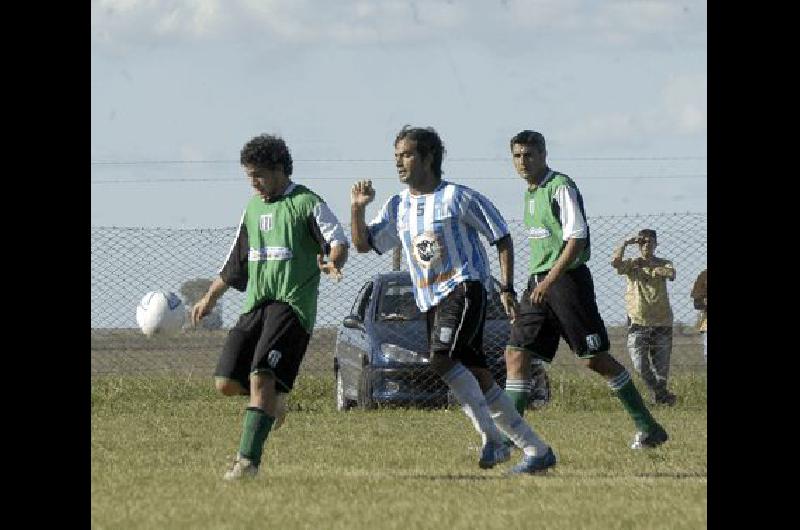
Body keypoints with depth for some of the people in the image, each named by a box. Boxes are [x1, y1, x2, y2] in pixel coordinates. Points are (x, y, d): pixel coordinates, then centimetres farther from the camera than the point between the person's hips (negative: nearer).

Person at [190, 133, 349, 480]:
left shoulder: (307, 203, -3)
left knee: (261, 375, -22)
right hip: (255, 305, 7)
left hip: (291, 305, -7)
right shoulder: (254, 207, 19)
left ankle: (248, 459, -25)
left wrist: (333, 263, -37)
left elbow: (339, 241, -14)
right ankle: (275, 399, 29)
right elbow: (236, 261, 29)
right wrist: (210, 298, 33)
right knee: (226, 383, -1)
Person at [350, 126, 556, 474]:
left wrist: (507, 288, -8)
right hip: (431, 301, 7)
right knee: (478, 378, 3)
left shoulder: (457, 197, -5)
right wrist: (357, 208, -2)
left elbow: (502, 239, -1)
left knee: (442, 358, -27)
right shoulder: (398, 207, 14)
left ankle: (491, 435, -20)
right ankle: (536, 450, 9)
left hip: (465, 287, -7)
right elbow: (363, 244, 15)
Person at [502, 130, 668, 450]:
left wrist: (550, 280, -23)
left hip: (567, 279, -8)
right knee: (516, 352, -2)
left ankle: (648, 428, 5)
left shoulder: (561, 187, -11)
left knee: (594, 358, -5)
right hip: (539, 283, 8)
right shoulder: (530, 193, 15)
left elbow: (576, 240, -18)